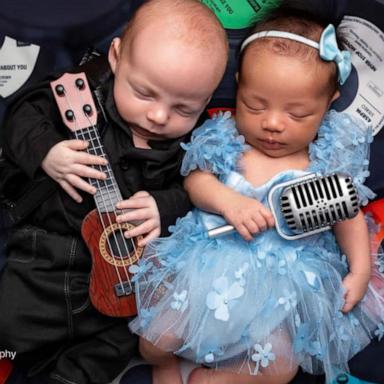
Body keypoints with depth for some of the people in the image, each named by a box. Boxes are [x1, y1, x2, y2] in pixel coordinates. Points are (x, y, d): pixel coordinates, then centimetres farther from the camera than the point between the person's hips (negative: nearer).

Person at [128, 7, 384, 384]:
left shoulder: (330, 155, -2)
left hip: (288, 278, 1)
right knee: (156, 341, -8)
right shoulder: (223, 138, -3)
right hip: (209, 262, 0)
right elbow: (196, 179, -2)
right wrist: (229, 202, -22)